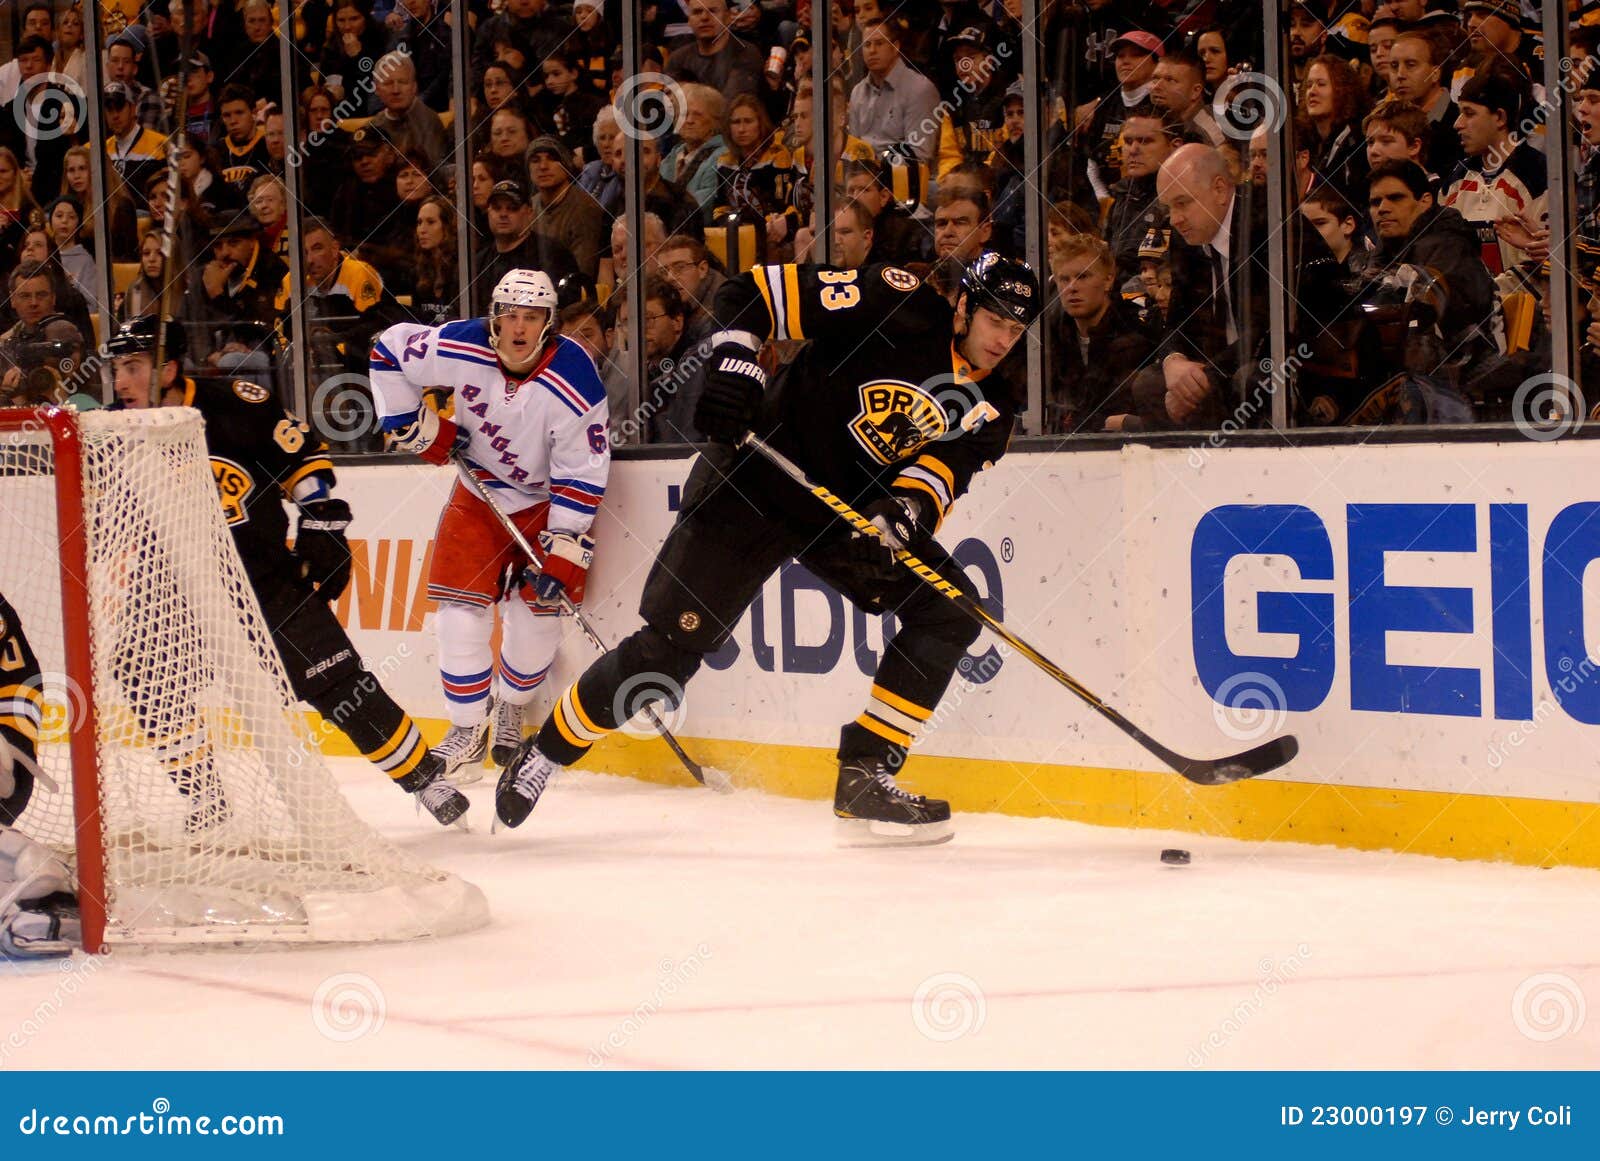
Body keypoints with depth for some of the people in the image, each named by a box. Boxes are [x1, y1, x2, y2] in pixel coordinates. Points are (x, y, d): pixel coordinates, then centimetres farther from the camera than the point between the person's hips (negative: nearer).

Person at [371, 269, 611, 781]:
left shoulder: (573, 383, -28)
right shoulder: (460, 348, -22)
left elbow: (583, 474, -23)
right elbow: (389, 351, -4)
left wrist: (562, 551, -25)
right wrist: (413, 424, -7)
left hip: (546, 499, -2)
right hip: (480, 488, 2)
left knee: (537, 611, -5)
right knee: (461, 607, -8)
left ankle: (510, 711, 23)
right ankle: (468, 728, 5)